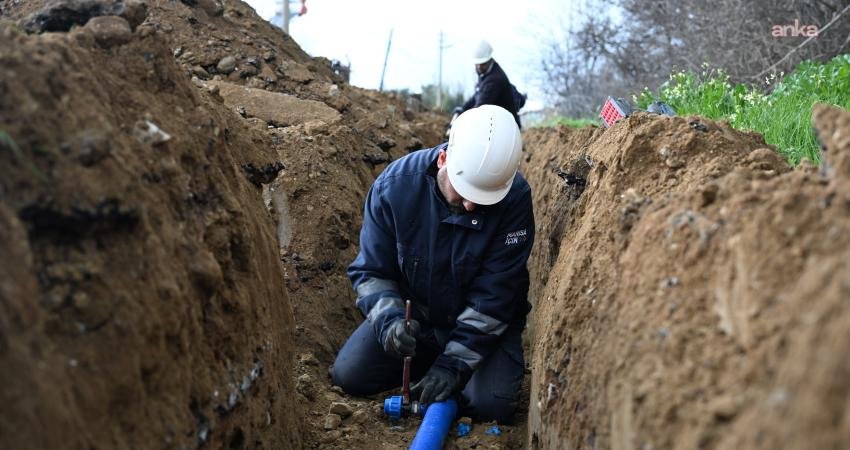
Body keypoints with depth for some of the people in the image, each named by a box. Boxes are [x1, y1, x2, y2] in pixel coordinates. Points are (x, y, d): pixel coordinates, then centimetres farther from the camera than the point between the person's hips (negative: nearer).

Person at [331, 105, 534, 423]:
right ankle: (424, 360, 14)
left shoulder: (515, 198, -26)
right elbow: (370, 271, -11)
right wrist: (389, 320, -31)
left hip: (483, 322, -1)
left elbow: (494, 293, -23)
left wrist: (454, 363, -27)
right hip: (413, 312, 2)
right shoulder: (395, 185, -22)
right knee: (349, 375, -13)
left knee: (490, 404, -22)